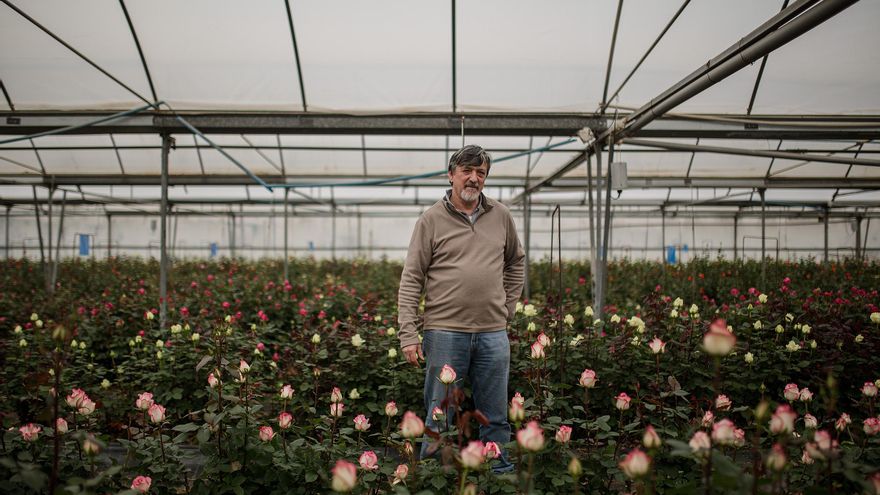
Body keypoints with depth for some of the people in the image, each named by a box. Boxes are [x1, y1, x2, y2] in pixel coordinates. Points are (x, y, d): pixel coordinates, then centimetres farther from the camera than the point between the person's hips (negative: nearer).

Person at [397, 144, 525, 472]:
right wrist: (408, 334, -11)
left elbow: (516, 262, 24)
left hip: (493, 334, 3)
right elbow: (411, 280, -4)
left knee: (496, 418, 12)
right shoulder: (432, 220, -2)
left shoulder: (501, 216, 9)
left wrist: (509, 306, 14)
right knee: (439, 417, 6)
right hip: (445, 331, -3)